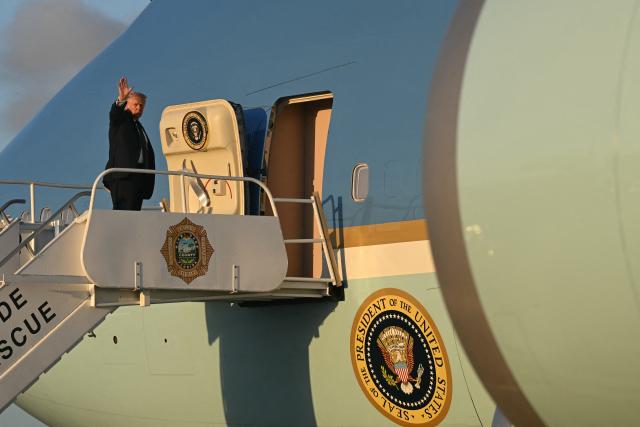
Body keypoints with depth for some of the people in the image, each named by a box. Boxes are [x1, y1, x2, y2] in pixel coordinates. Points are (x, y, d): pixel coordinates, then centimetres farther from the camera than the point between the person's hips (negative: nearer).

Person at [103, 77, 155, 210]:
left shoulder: (140, 127, 27)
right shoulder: (119, 119, 8)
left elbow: (149, 153, 25)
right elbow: (114, 113, -17)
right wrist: (120, 100, -38)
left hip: (139, 176, 7)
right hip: (122, 175, -7)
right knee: (125, 211, -18)